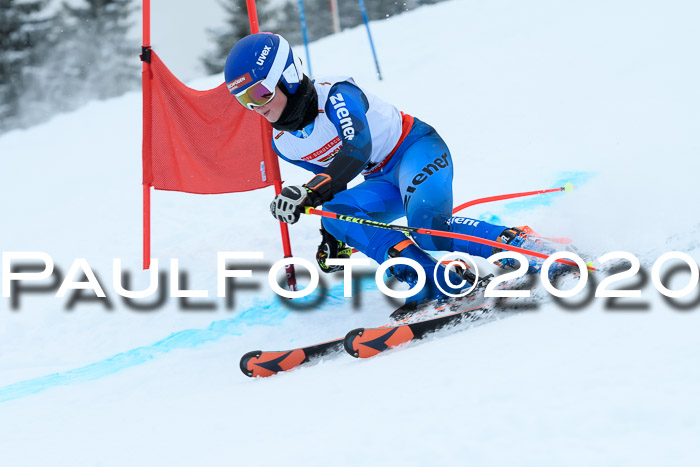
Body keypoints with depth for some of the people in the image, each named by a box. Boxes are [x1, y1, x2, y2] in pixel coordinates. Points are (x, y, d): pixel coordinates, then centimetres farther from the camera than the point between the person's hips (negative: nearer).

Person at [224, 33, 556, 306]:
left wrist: (311, 192, -52)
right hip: (385, 182, 8)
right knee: (334, 214, -22)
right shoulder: (282, 143, 0)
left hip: (418, 149, -8)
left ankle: (523, 245, -17)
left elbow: (358, 148, -40)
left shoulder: (335, 94, -23)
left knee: (427, 227, -35)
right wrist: (332, 233, 16)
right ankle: (435, 284, -28)